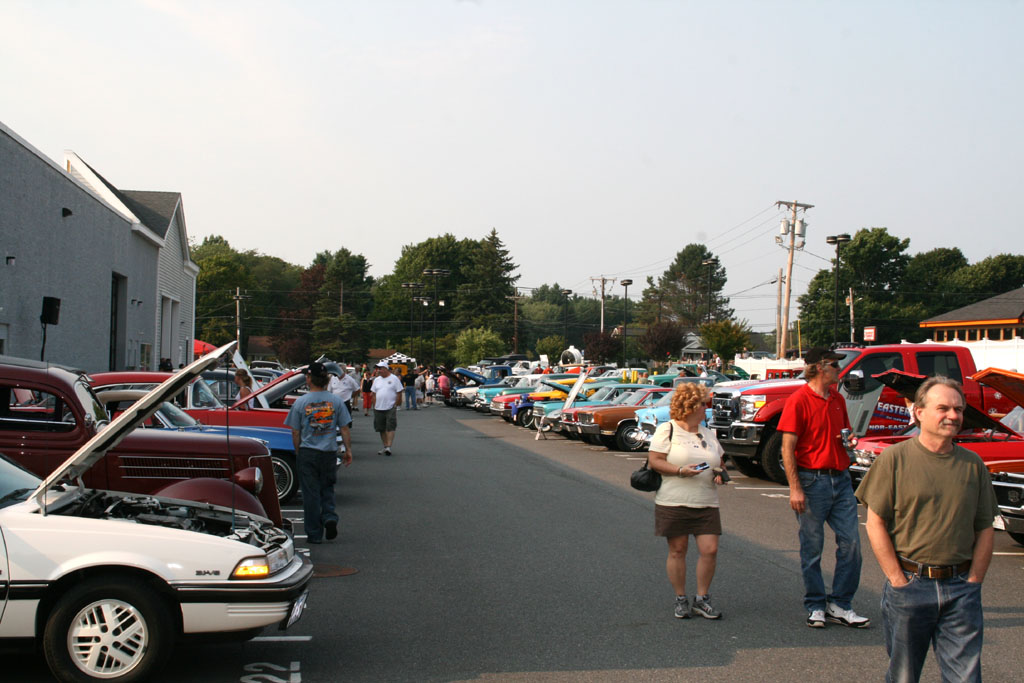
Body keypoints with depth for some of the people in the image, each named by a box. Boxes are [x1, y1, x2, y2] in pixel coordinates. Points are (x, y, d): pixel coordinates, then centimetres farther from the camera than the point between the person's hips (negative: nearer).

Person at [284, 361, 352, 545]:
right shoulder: (336, 401, -1)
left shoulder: (300, 402, -5)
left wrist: (298, 452, 11)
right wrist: (348, 450, 10)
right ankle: (330, 517, -4)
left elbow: (295, 433, -1)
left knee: (310, 493, 6)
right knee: (327, 489, 20)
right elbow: (344, 429, 1)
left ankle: (314, 534, 10)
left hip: (307, 453, -2)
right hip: (329, 453, 2)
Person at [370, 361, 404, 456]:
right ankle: (385, 446, 17)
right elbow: (373, 393, 15)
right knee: (381, 429, 8)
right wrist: (374, 405, 7)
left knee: (390, 427, -10)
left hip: (391, 408, -5)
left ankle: (388, 447, -14)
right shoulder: (377, 380, 13)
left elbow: (399, 393, -2)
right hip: (379, 408, 5)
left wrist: (395, 405, -7)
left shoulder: (394, 379, -2)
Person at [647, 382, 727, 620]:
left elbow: (719, 463, 24)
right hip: (674, 502, -5)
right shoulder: (667, 430, -2)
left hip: (706, 503, 5)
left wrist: (720, 473, 1)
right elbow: (654, 461, -8)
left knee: (710, 549, -4)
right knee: (677, 550, 3)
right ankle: (681, 600, 18)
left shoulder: (708, 434, 17)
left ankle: (701, 599, 12)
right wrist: (681, 471, -20)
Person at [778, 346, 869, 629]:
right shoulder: (798, 400, -8)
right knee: (812, 547, 3)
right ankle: (815, 607, 15)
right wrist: (795, 488, -18)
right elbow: (788, 448, -12)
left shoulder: (837, 399, 13)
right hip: (812, 480, -6)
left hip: (840, 478, 6)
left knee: (851, 541, 2)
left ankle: (840, 605, 13)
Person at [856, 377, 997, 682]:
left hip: (961, 588, 2)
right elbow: (876, 523, -5)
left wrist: (973, 581, 1)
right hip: (909, 582, -2)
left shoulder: (973, 465, 6)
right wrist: (899, 581, -8)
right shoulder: (894, 458, -4)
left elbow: (985, 529, 10)